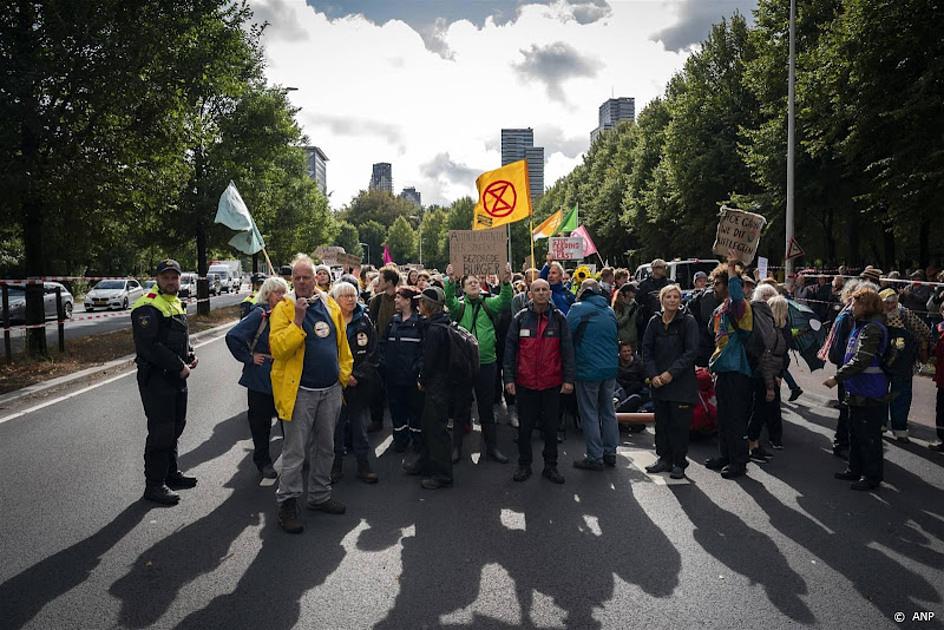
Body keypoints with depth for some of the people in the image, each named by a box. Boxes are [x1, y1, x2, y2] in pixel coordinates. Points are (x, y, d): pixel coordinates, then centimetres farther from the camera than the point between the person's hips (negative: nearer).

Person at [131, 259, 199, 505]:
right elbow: (149, 346, -24)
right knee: (160, 432, -6)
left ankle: (171, 474, 33)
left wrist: (190, 356, 7)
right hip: (155, 377, -9)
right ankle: (154, 485, 5)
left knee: (176, 426, 18)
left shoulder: (176, 303, 15)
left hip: (177, 377, 10)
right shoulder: (148, 307, -16)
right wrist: (179, 366, -20)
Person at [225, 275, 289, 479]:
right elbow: (233, 336, -22)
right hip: (260, 377, -5)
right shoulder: (260, 314, -14)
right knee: (260, 419, 6)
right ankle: (262, 461, 19)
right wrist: (249, 358, -16)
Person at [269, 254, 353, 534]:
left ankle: (320, 495, 31)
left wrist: (344, 373, 7)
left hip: (331, 389, 5)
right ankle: (287, 503, 13)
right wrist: (298, 319, -26)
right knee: (295, 452, 0)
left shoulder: (330, 305, 6)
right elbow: (277, 348, -20)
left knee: (325, 447, 16)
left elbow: (342, 343, 12)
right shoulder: (284, 308, -8)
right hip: (300, 391, -5)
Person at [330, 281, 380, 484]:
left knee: (360, 426, 8)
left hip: (360, 383, 1)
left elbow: (372, 353, 0)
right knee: (336, 425, 6)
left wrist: (358, 376, -10)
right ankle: (336, 466, 18)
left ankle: (364, 466, 17)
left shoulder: (364, 321, 3)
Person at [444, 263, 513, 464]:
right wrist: (450, 281, -35)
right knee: (462, 407, 9)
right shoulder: (459, 305, 3)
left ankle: (492, 447, 22)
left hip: (487, 363, 1)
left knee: (487, 408, 12)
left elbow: (504, 302, -11)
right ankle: (456, 447, 20)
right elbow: (448, 300, -17)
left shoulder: (489, 304, 7)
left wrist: (506, 282, -30)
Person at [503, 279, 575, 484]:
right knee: (525, 426, 10)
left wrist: (568, 378, -5)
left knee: (551, 426, 10)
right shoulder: (520, 318, -1)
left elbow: (567, 349, 0)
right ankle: (524, 465, 25)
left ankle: (550, 466, 24)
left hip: (552, 383, 0)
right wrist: (508, 378, -4)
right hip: (525, 383, 0)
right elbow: (510, 348, 1)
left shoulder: (559, 318, -1)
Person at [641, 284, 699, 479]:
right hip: (659, 382, 4)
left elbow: (691, 352, -9)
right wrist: (653, 375, -6)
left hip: (681, 382, -4)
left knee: (679, 423, 0)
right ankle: (664, 458, 23)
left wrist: (671, 373, -14)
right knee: (661, 421, 10)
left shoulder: (688, 322, -4)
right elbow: (646, 350, 7)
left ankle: (679, 462, 11)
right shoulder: (655, 322, 6)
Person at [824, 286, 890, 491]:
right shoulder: (861, 325, 12)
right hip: (858, 391, 10)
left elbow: (860, 361, -25)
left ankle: (872, 476, 12)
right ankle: (855, 469, 30)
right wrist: (841, 377, 17)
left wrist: (837, 377, -20)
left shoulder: (872, 328, -20)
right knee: (855, 433, 18)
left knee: (869, 436, 1)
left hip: (869, 394, -10)